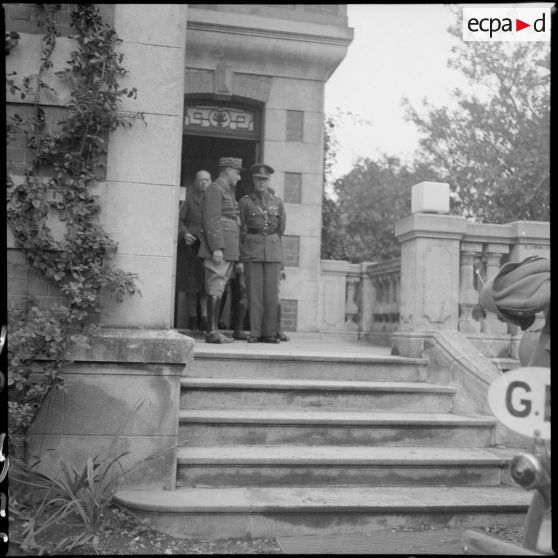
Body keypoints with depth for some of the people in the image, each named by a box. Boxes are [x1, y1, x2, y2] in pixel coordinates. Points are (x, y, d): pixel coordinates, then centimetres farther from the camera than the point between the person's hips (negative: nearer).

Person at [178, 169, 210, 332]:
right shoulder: (189, 198, 11)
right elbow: (180, 219, 7)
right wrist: (184, 233, -11)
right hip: (192, 244, 0)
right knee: (192, 281, 0)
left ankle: (204, 319, -5)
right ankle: (192, 319, 6)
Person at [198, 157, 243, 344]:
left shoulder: (228, 193, 26)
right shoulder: (214, 189, -4)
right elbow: (210, 220, -15)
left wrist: (237, 257, 22)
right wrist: (216, 248, -24)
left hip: (227, 251, 9)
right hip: (218, 248, -9)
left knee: (218, 288, 6)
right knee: (216, 288, -11)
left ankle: (213, 331, 8)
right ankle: (212, 332, -11)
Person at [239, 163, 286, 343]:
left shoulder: (277, 202, 9)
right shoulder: (245, 201, 5)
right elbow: (242, 228, 9)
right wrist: (243, 252, 11)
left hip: (273, 250, 1)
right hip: (251, 250, -1)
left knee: (272, 292, -1)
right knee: (254, 291, -3)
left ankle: (270, 333, 5)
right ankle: (254, 333, 2)